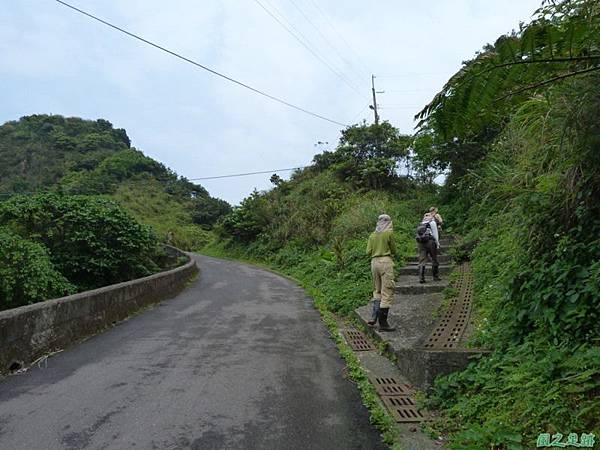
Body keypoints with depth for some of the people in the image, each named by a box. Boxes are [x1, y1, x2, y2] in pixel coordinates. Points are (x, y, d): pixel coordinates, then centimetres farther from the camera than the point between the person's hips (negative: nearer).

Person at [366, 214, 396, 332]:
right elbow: (393, 251, 2)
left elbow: (368, 252, 6)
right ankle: (383, 322, -3)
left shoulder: (372, 235, 10)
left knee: (377, 291, 17)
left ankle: (374, 317, 10)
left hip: (374, 262, 6)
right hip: (386, 261, -6)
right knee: (387, 292, -2)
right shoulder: (389, 233, -3)